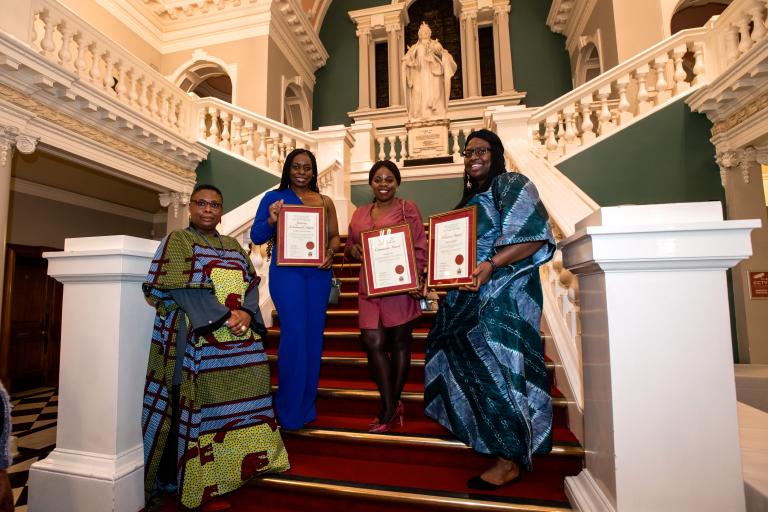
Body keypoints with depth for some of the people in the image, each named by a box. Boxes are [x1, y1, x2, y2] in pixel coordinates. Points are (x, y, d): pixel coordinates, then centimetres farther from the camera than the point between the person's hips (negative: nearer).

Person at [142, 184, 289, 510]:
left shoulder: (234, 247, 18)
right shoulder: (177, 241, 3)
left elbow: (251, 284, 8)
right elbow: (181, 289, -11)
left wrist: (247, 313, -13)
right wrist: (224, 318, -19)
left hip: (242, 340, 6)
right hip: (199, 340, -5)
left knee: (239, 402, 9)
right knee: (202, 406, -3)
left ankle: (239, 465, 22)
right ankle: (203, 485, 6)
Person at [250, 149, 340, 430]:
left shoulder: (325, 201, 14)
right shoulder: (273, 197, 7)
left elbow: (334, 235, 11)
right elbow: (256, 237, 2)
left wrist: (330, 253, -10)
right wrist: (271, 220, -17)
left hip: (318, 273, 3)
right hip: (286, 272, -3)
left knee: (314, 334, 6)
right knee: (294, 333, -9)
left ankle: (307, 406, 23)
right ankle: (289, 410, 10)